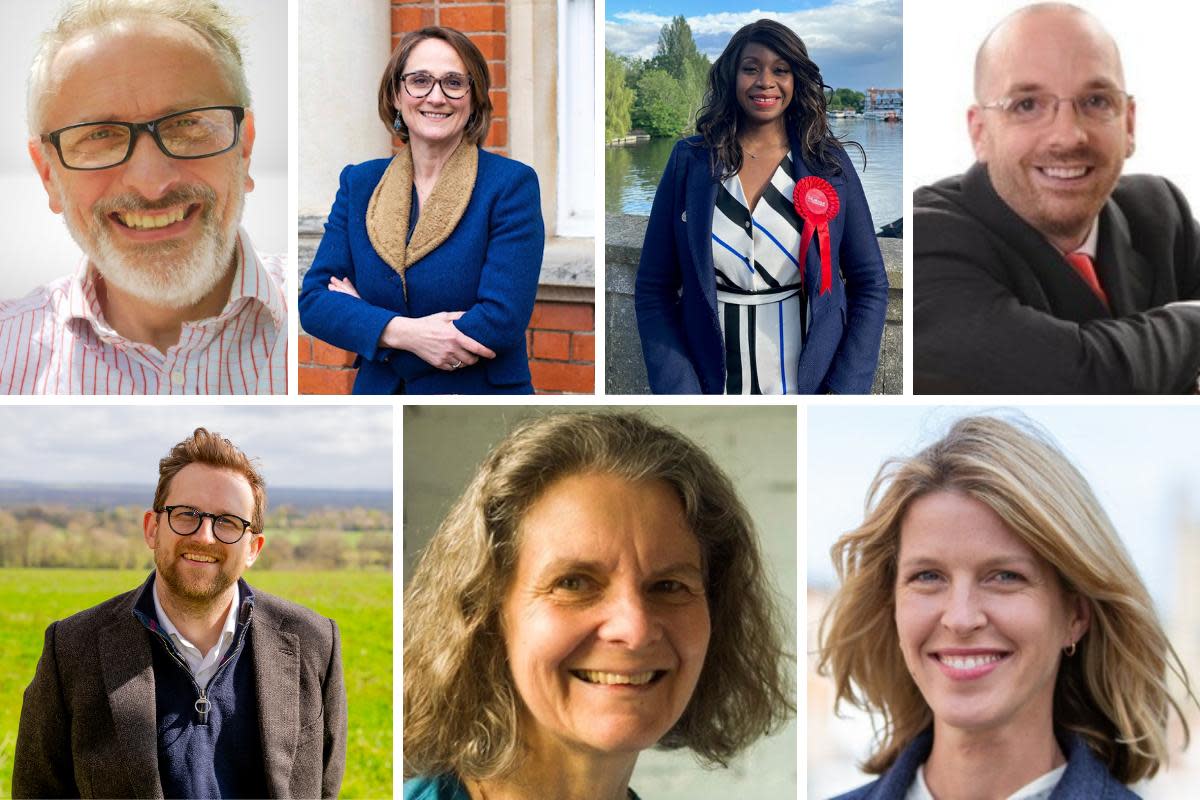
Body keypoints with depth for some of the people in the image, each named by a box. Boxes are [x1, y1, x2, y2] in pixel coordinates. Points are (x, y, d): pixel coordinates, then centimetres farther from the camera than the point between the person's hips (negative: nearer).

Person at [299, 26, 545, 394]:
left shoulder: (512, 184, -11)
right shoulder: (358, 183, 2)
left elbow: (502, 322, -20)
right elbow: (313, 299, -4)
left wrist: (360, 312, -14)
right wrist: (403, 332, -23)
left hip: (482, 393, -3)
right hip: (377, 391, 4)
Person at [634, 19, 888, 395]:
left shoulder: (829, 163, -1)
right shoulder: (690, 161, -2)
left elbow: (870, 285, 1)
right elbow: (653, 291, -3)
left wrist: (844, 390, -10)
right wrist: (680, 393, -12)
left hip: (812, 385, 0)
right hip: (713, 384, 0)